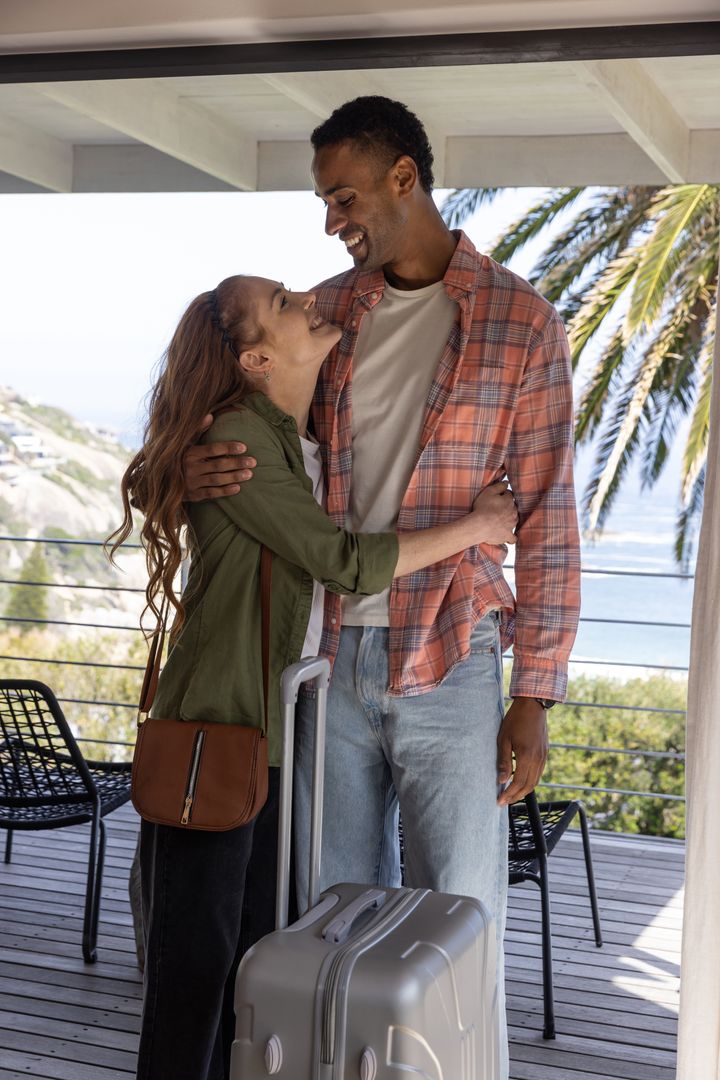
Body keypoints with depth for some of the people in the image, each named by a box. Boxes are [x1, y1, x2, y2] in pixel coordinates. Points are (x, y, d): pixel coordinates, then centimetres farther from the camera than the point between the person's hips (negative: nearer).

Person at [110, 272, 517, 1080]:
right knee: (195, 960, 4)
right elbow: (347, 565, -18)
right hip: (216, 733, -8)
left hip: (286, 734, 8)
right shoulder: (236, 439, -15)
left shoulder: (314, 440, 11)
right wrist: (473, 527, -7)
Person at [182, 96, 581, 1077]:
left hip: (451, 666, -4)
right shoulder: (326, 312, 7)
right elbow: (260, 436, 13)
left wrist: (535, 696, -8)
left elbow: (547, 522, -5)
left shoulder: (521, 322, -4)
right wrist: (200, 471, -13)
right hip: (332, 655, 4)